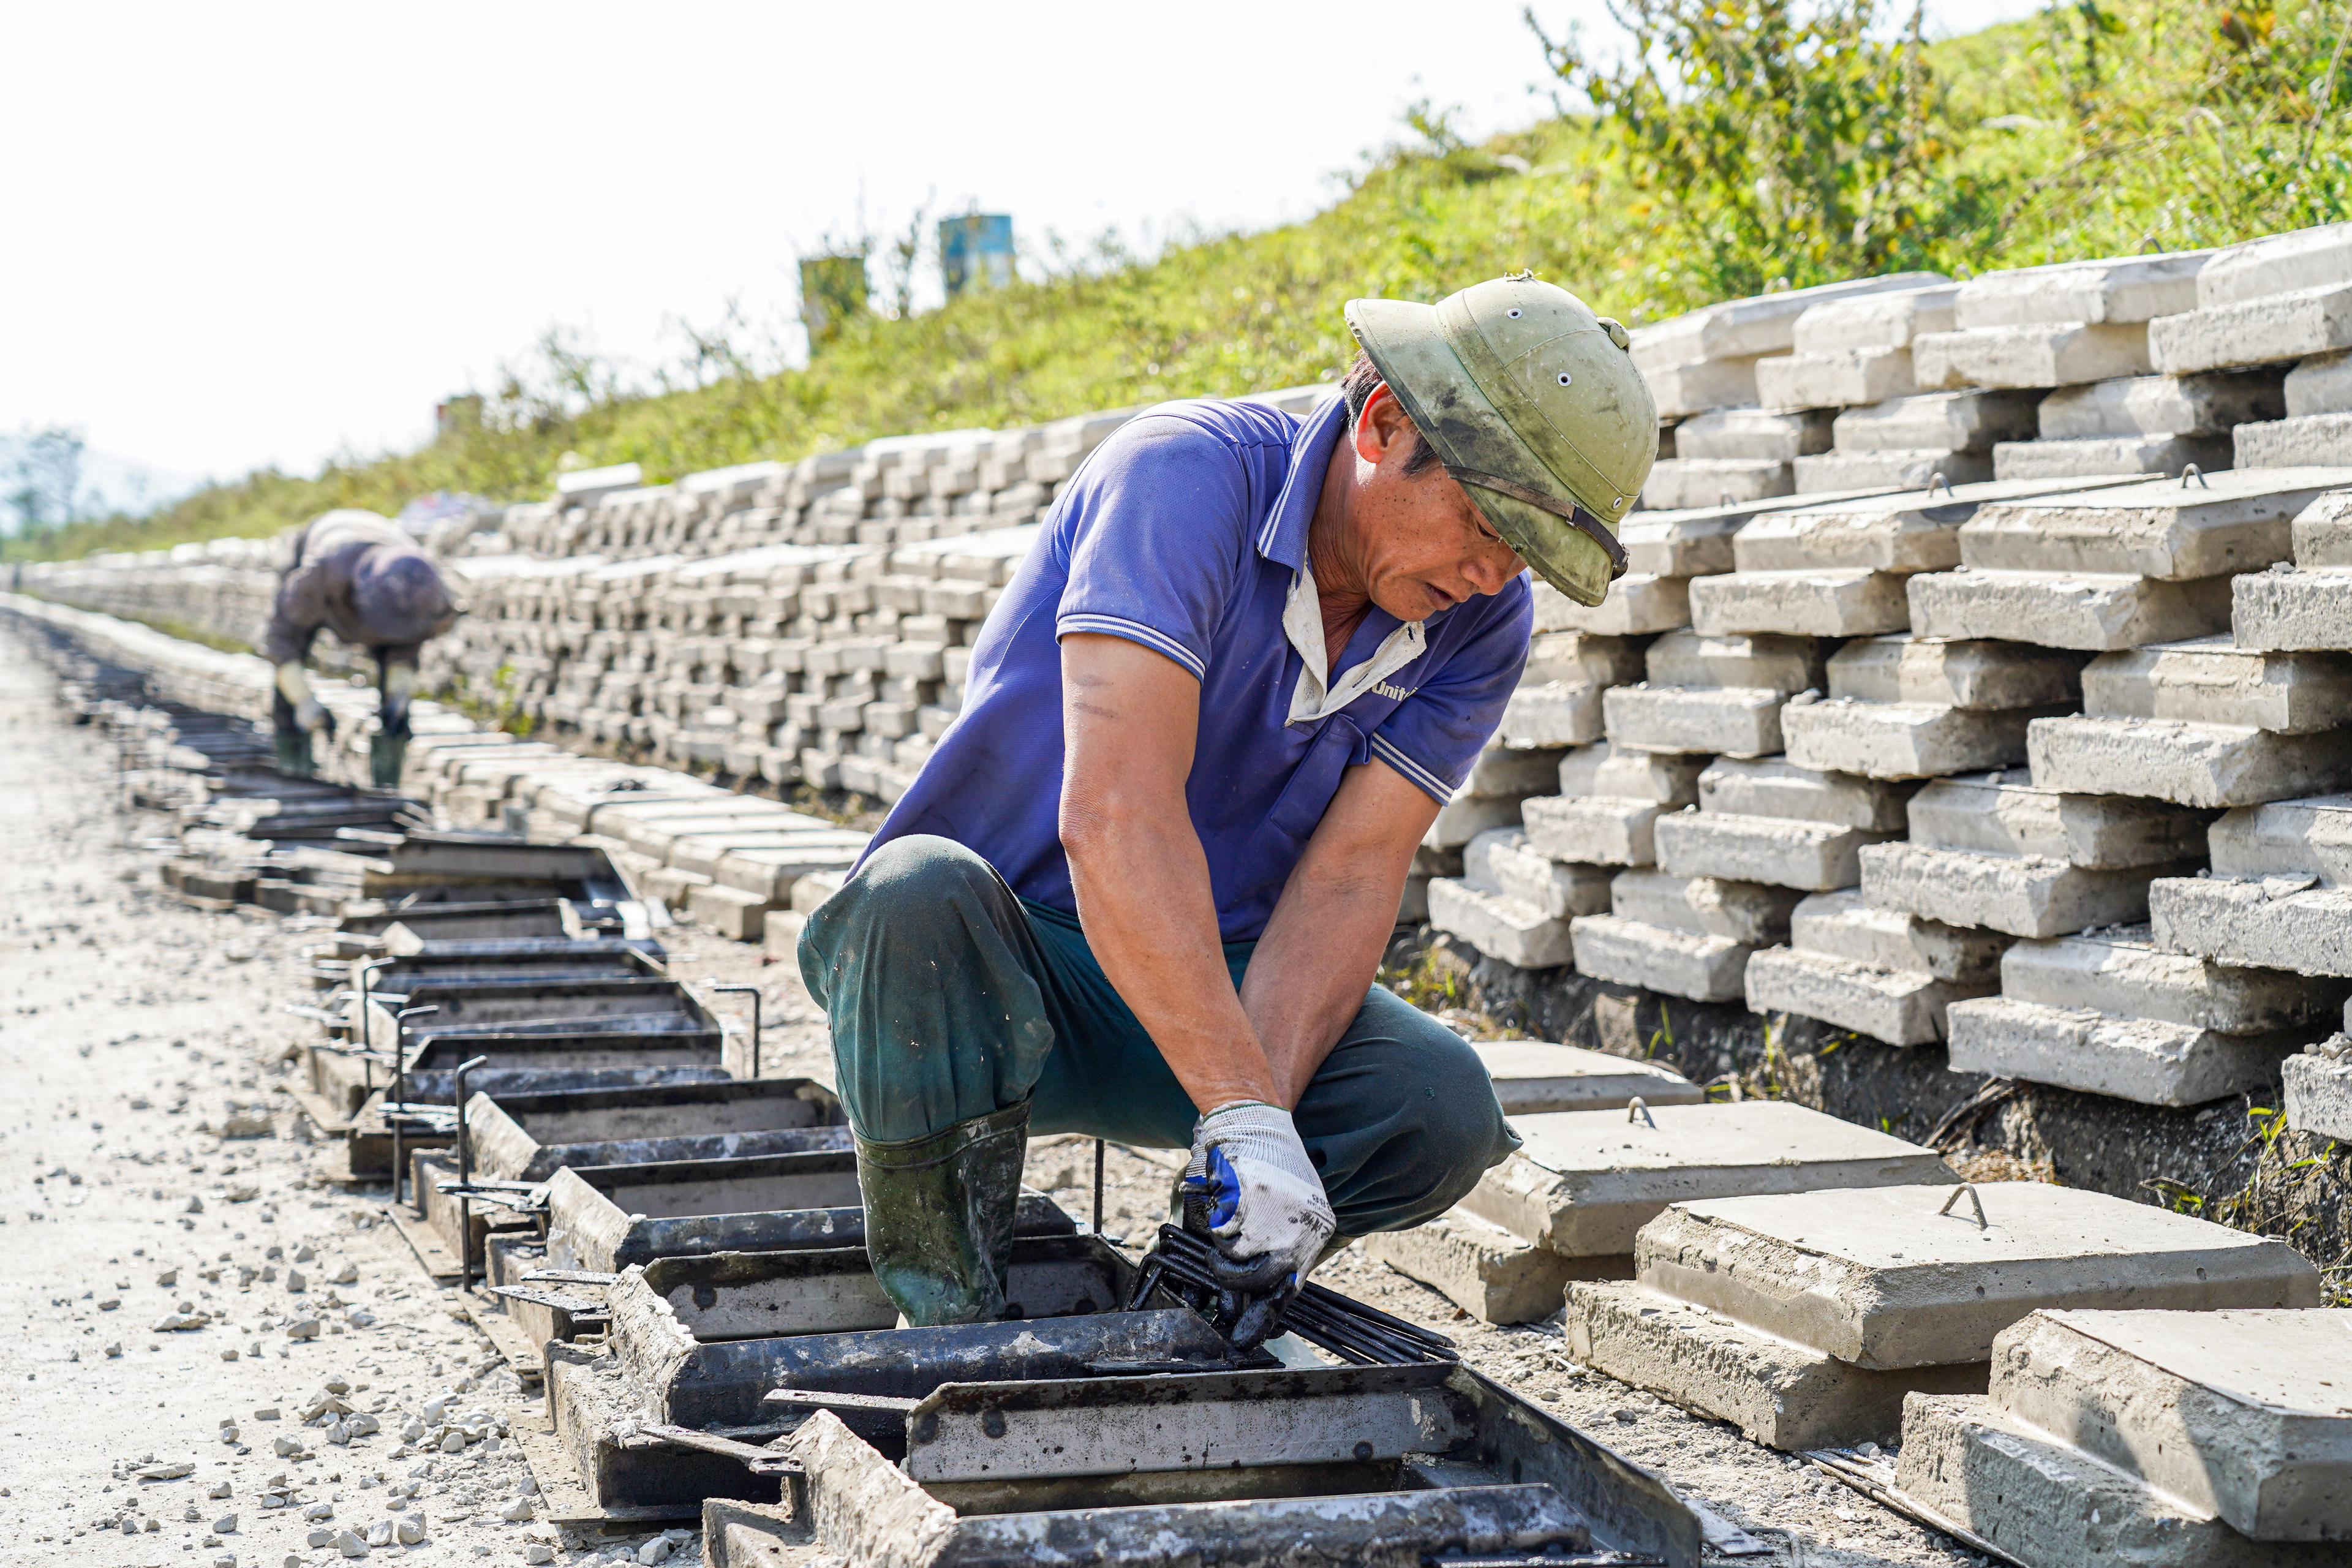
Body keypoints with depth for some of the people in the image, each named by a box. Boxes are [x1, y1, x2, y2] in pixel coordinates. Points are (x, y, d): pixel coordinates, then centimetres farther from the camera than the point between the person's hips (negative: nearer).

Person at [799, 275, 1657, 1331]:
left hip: (1222, 986, 4)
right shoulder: (1188, 474, -24)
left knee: (1443, 1110, -24)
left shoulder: (1481, 619, -6)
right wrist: (1243, 1116, -41)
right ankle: (948, 1313, -21)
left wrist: (1263, 1108, -31)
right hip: (991, 974, -4)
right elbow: (1114, 817, -36)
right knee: (921, 889, -39)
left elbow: (1349, 878, -13)